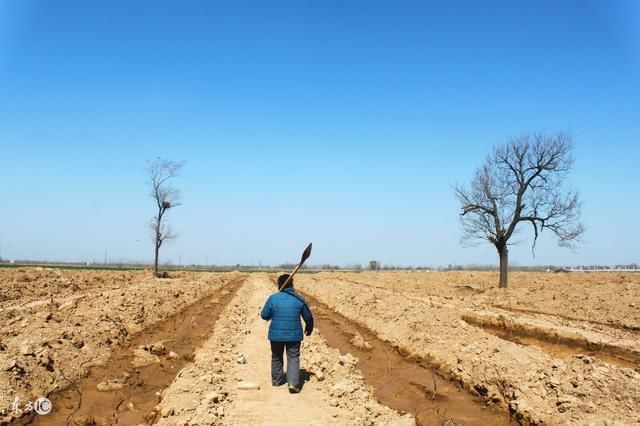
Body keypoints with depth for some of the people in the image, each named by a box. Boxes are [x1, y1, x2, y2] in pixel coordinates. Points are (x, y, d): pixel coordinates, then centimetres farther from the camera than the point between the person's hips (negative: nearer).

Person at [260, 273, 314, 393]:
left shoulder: (273, 298, -8)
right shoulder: (299, 299, -4)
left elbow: (264, 315, -2)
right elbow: (308, 317, 4)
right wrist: (309, 328, 22)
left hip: (276, 334, 1)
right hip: (294, 335, 0)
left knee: (276, 357, 19)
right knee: (293, 358, 6)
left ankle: (276, 380, 31)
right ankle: (293, 383, -7)